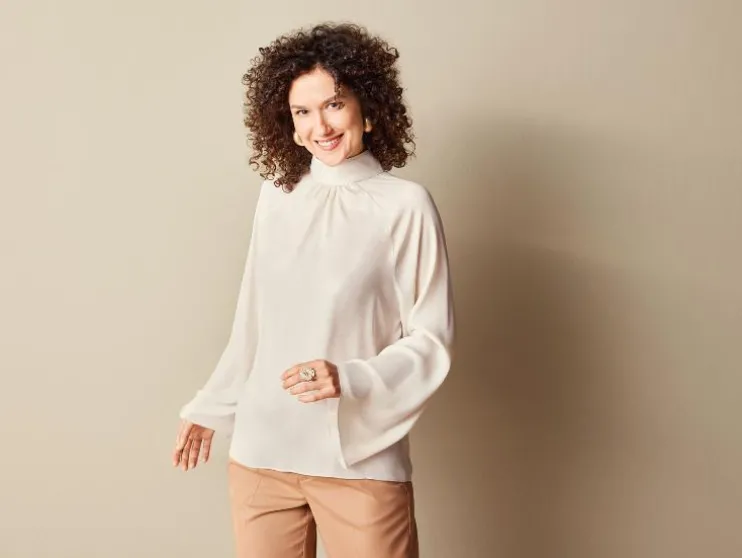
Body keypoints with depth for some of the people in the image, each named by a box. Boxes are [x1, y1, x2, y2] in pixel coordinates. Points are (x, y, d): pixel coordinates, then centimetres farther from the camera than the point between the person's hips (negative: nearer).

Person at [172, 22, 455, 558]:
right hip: (259, 450, 4)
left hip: (359, 457, -3)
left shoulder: (405, 204, -6)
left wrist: (349, 379, -19)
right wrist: (210, 407, 20)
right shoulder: (275, 197, 6)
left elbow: (431, 340, -5)